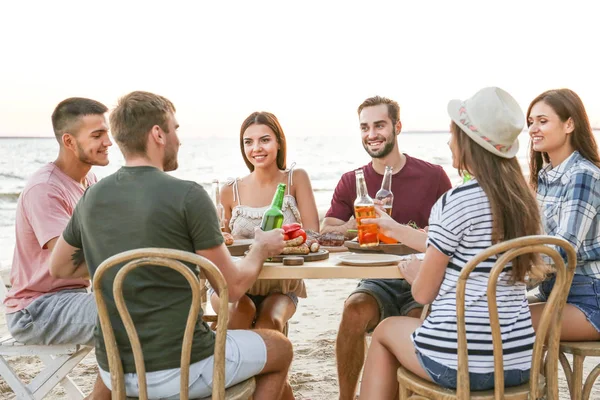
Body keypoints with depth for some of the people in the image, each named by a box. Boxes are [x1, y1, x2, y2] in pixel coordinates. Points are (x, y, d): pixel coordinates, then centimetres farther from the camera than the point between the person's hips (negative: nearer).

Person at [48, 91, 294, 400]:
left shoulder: (92, 197, 1)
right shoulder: (188, 196, -16)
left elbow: (60, 268, 16)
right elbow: (232, 287, -10)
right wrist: (262, 248, 9)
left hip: (113, 371, 7)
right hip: (177, 370, -6)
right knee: (280, 348, 21)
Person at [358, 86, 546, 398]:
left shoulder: (456, 201, -15)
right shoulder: (521, 198, 4)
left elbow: (423, 293, -9)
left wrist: (413, 273, 14)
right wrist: (398, 231, 29)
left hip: (459, 362, -6)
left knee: (386, 329, 22)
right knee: (423, 318, 31)